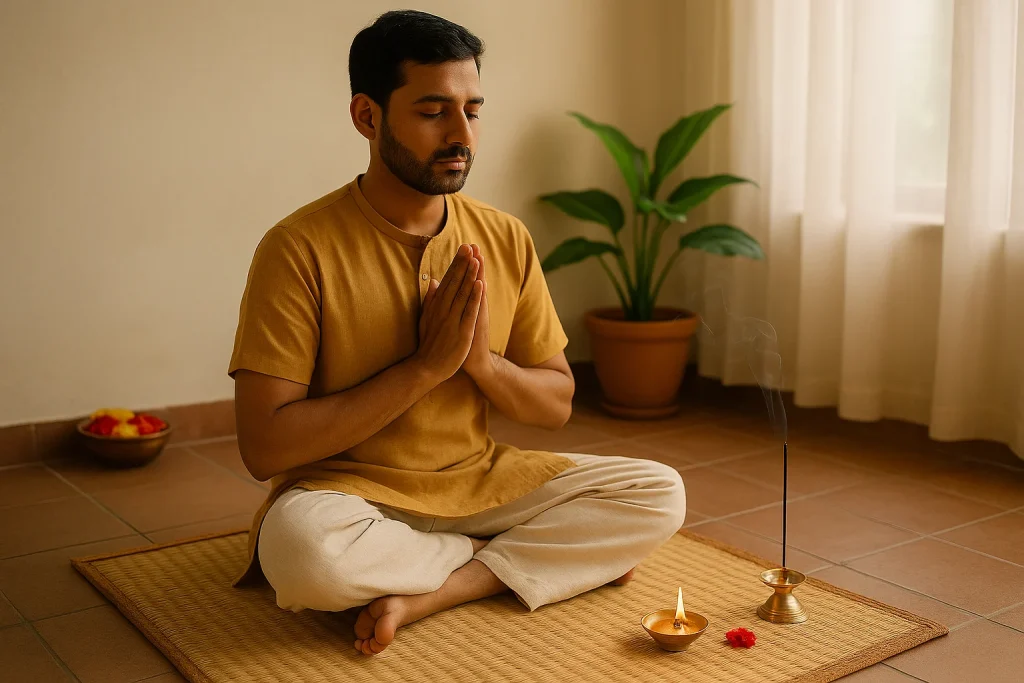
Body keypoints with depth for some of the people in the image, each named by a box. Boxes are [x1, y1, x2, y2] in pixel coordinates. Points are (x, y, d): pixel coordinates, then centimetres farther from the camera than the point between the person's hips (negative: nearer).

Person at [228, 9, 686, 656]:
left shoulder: (505, 239, 1)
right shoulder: (299, 249, -14)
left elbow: (556, 404, 6)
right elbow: (265, 446, -19)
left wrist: (481, 359, -16)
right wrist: (425, 366, -21)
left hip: (483, 479, 4)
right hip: (351, 493, -3)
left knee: (660, 493, -11)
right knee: (300, 546, -38)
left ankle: (426, 593, -16)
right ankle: (538, 557, -11)